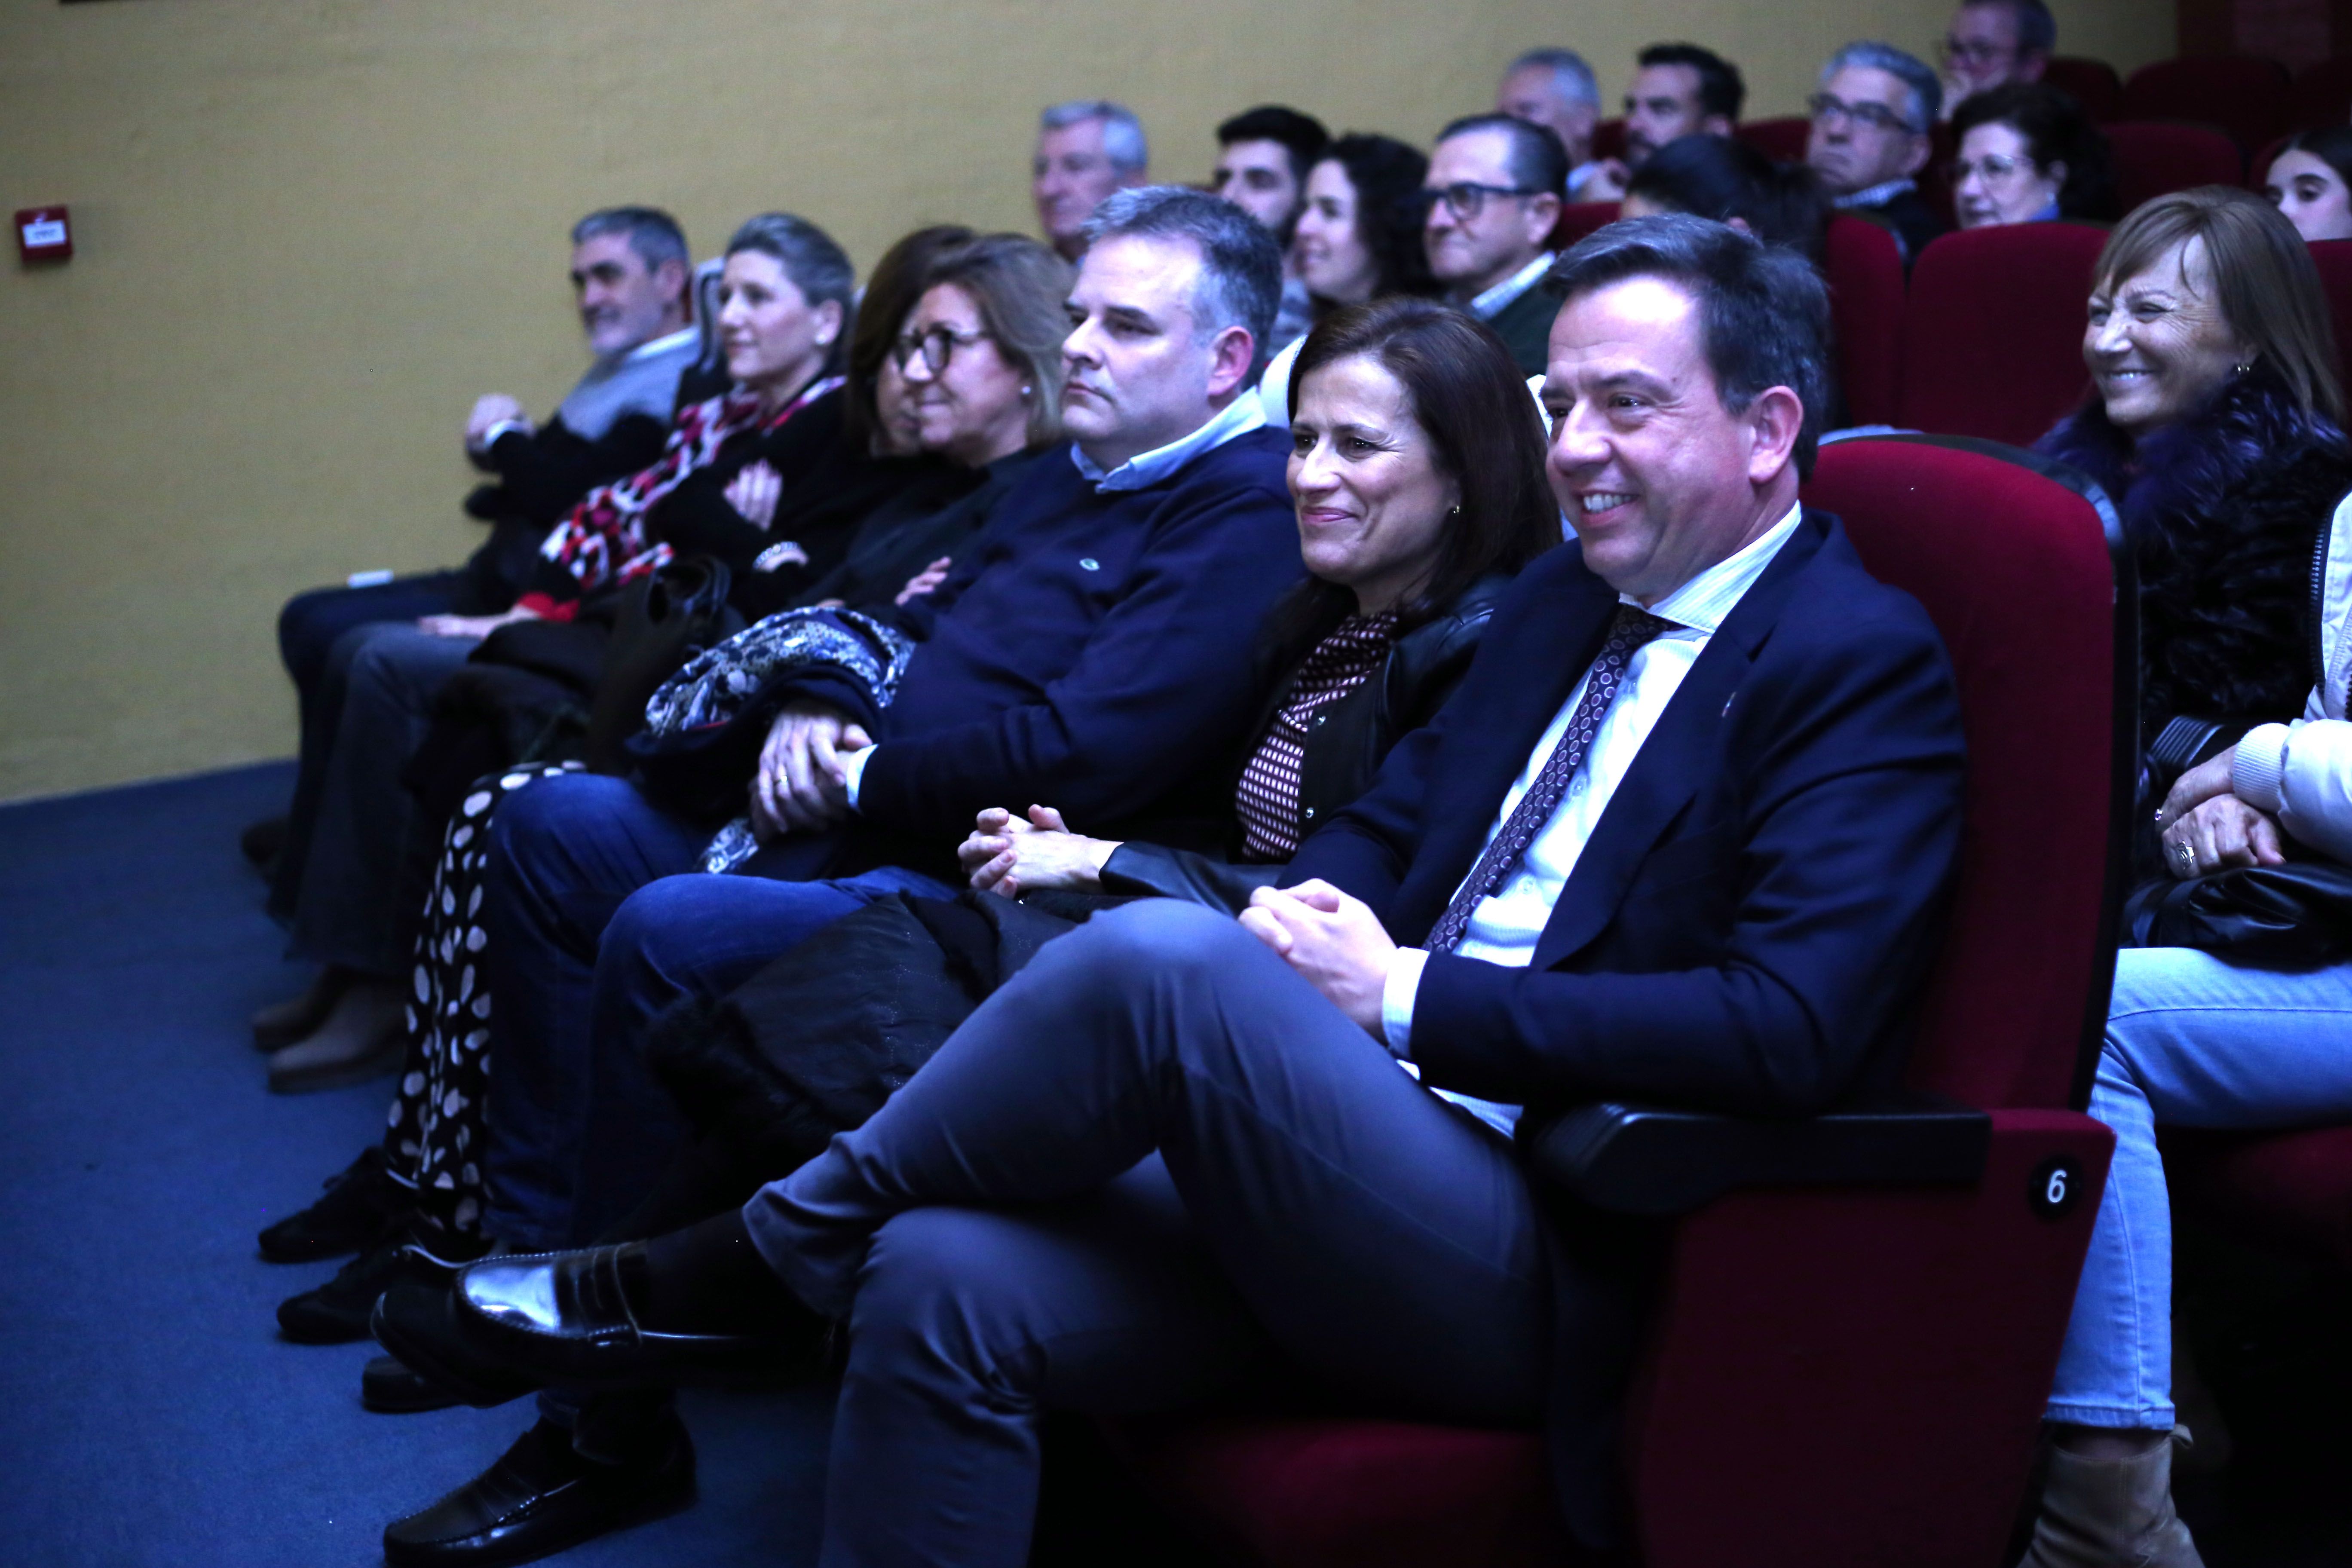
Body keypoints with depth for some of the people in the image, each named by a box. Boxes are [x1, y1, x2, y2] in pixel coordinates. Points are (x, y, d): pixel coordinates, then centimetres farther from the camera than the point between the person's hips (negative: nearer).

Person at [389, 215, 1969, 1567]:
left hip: (1542, 1272, -7)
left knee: (1165, 954, -28)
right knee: (945, 1284, -16)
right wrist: (1310, 915, -3)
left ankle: (749, 1263, -9)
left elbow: (1789, 1029, -19)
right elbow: (1380, 826, 23)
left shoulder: (1866, 663, -6)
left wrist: (1406, 995, -15)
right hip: (1346, 1172, 7)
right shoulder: (1565, 600, 18)